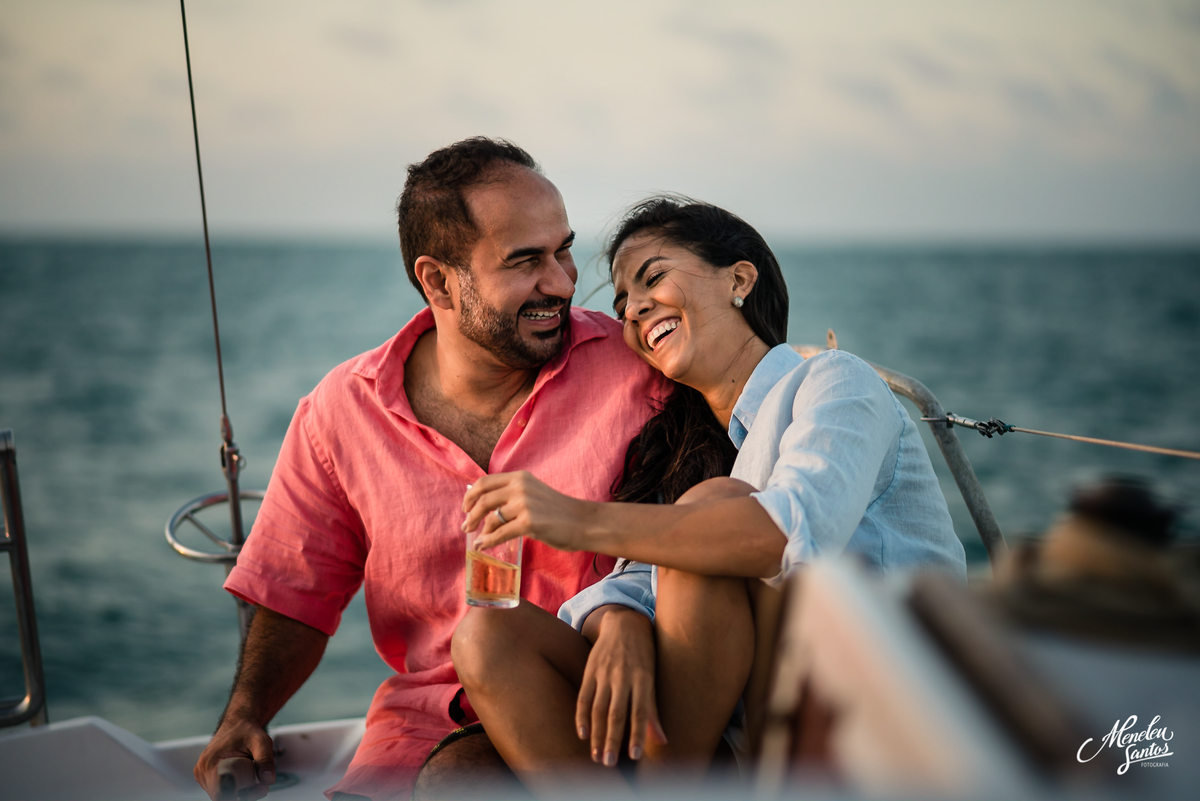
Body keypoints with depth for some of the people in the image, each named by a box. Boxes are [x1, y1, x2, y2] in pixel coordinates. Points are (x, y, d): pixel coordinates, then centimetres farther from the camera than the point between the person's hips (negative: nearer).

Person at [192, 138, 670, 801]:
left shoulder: (632, 367, -6)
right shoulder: (343, 411, 0)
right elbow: (297, 593, 10)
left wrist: (628, 617, -27)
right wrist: (246, 710, -6)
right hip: (425, 716, 3)